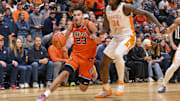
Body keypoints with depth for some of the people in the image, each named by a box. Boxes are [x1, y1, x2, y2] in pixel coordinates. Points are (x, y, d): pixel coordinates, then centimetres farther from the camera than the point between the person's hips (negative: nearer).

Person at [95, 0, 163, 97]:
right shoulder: (107, 9, 3)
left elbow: (146, 14, -16)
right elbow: (105, 28, 13)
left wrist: (159, 26, -27)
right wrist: (97, 33, -9)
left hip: (128, 37, -7)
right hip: (116, 38, 7)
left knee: (117, 54, -36)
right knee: (103, 64, 3)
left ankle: (121, 83, -19)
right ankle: (106, 90, 23)